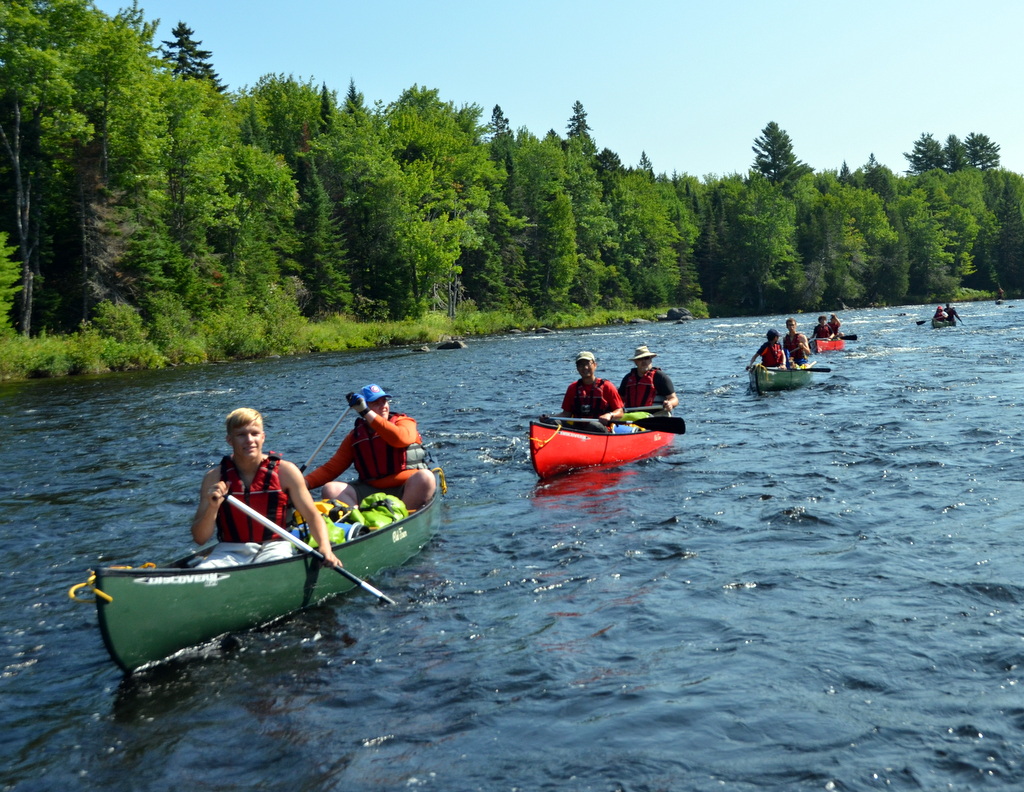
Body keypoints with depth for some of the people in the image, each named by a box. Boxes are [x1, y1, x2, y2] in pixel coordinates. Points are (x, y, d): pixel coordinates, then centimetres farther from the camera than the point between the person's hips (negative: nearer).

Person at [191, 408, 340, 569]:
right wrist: (212, 508, -20)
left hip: (274, 548, 0)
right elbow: (200, 539, -1)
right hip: (229, 550, 1)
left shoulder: (285, 471, -2)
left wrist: (325, 548, -17)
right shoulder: (215, 477, 0)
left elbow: (312, 516, 1)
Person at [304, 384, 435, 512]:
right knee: (330, 489, -16)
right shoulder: (355, 436, 13)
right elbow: (330, 469, 9)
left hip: (408, 491, -3)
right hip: (371, 491, 3)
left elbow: (400, 438, -20)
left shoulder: (404, 422, 6)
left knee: (425, 477, -34)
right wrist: (304, 483, -8)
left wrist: (366, 413, -18)